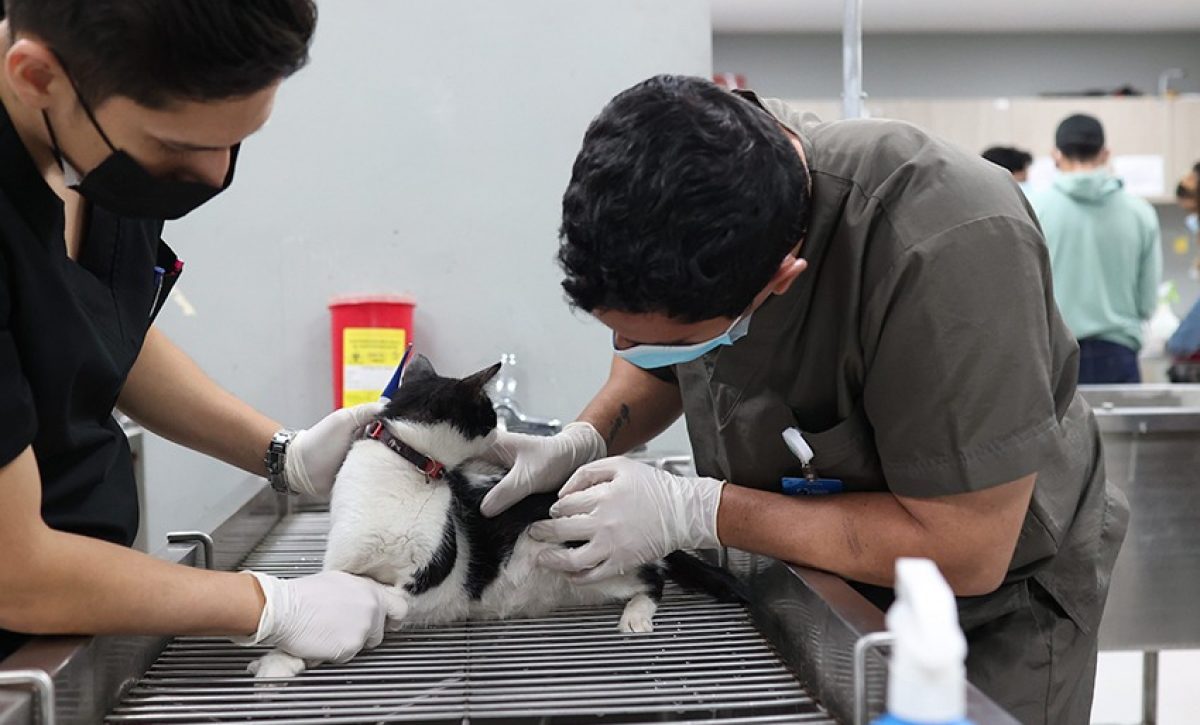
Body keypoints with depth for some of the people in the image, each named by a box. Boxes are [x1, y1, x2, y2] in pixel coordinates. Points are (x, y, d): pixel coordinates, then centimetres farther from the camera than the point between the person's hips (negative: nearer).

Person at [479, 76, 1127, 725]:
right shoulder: (675, 188, -18)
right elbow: (658, 367, 2)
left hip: (990, 601, -5)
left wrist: (696, 511, -32)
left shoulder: (950, 249, -37)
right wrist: (582, 443, -18)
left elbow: (965, 552, -32)